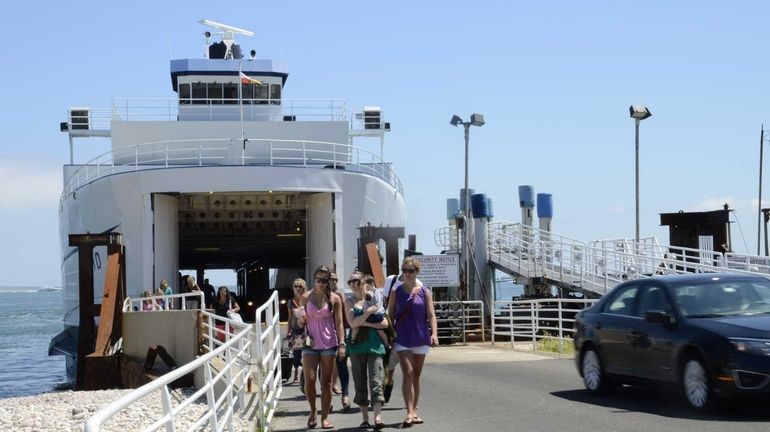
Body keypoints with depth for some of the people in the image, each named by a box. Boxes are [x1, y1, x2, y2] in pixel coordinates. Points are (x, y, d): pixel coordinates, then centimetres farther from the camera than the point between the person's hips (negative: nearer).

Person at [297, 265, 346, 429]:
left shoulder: (334, 299, 1)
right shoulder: (306, 297, 2)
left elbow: (339, 323, 1)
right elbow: (301, 323, 8)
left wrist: (342, 344, -9)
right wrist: (301, 319, -15)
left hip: (329, 344, 0)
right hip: (310, 344, 0)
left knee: (326, 382, 3)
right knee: (309, 380, -7)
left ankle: (325, 417, 10)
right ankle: (313, 411, 16)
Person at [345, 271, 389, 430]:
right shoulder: (350, 301, 6)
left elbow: (385, 323, 3)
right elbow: (353, 323, -7)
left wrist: (365, 323, -6)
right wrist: (368, 312, -13)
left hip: (375, 344, -1)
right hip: (357, 345, 1)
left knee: (376, 381, -11)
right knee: (360, 382, 4)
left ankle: (378, 418, -19)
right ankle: (365, 419, 10)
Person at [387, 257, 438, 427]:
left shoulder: (424, 292, 4)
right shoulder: (396, 292, 3)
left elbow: (431, 314, -1)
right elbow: (390, 315, 6)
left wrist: (434, 333, -14)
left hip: (420, 338, 2)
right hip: (402, 338, -2)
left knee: (416, 375, 11)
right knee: (408, 373, -14)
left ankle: (414, 410, 22)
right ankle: (410, 413, -19)